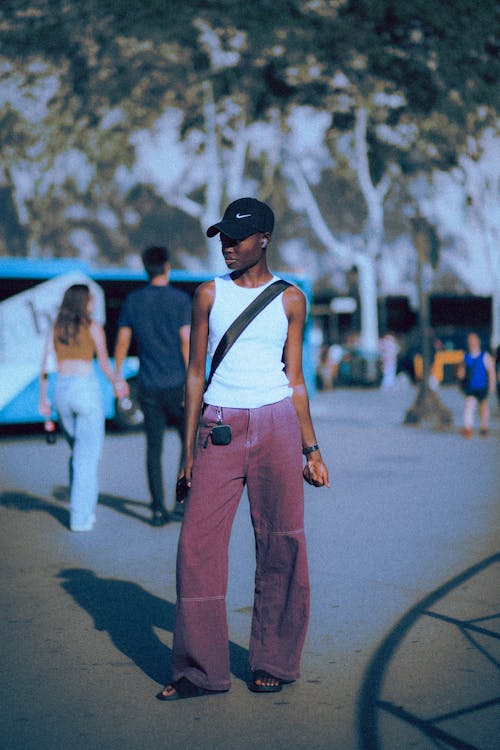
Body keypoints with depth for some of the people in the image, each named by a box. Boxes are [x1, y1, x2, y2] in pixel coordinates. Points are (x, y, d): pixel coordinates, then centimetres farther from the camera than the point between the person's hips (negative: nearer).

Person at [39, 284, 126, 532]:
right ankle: (80, 517, -1)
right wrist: (116, 382, 19)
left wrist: (43, 399, 10)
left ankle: (81, 506, 21)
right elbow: (105, 364, 0)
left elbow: (45, 365, 5)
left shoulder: (56, 328, 9)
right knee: (88, 455, 1)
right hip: (86, 388, -5)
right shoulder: (93, 327, -2)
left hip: (61, 390, 5)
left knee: (79, 450, 21)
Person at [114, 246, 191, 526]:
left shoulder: (133, 301, 4)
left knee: (154, 448, 7)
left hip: (149, 387, 3)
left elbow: (122, 342, 6)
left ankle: (159, 509, 6)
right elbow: (187, 343, -13)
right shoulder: (180, 300, -8)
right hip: (177, 383, -3)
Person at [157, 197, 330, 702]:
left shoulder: (289, 299, 6)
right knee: (198, 542, -4)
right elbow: (196, 373, 8)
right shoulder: (210, 294, 8)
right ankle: (200, 669, 8)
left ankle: (274, 662, 17)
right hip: (220, 428, 1)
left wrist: (311, 450, 7)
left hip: (276, 426, 0)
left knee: (279, 544, 2)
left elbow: (294, 378, 10)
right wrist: (189, 450, 5)